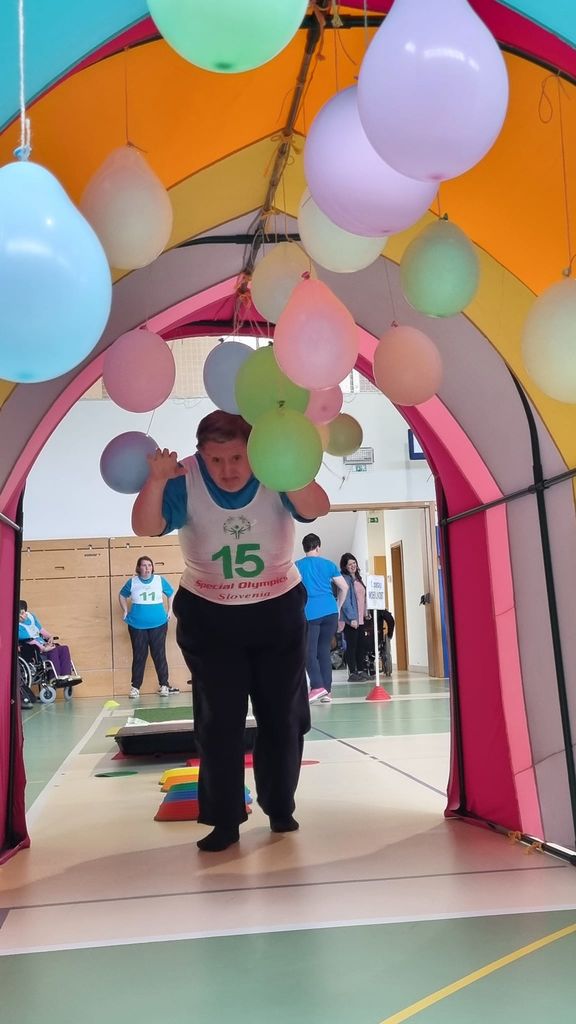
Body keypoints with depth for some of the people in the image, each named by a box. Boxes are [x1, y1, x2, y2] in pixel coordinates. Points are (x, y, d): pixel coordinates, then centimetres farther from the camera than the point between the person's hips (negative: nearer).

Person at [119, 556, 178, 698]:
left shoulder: (160, 580, 1)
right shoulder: (132, 582, 1)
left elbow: (171, 594, 16)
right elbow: (122, 596, 18)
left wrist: (170, 611, 9)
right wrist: (125, 612, 9)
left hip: (158, 625, 0)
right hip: (137, 626, 0)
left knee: (159, 655, 1)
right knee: (139, 656, 3)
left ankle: (164, 685, 10)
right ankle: (135, 687, 11)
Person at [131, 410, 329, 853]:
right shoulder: (186, 480, -16)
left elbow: (317, 509, -33)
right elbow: (145, 528, -27)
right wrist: (156, 482, -45)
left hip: (279, 613, 1)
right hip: (209, 618, -1)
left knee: (283, 716, 9)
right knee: (219, 721, -1)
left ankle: (281, 808, 26)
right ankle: (224, 821, 9)